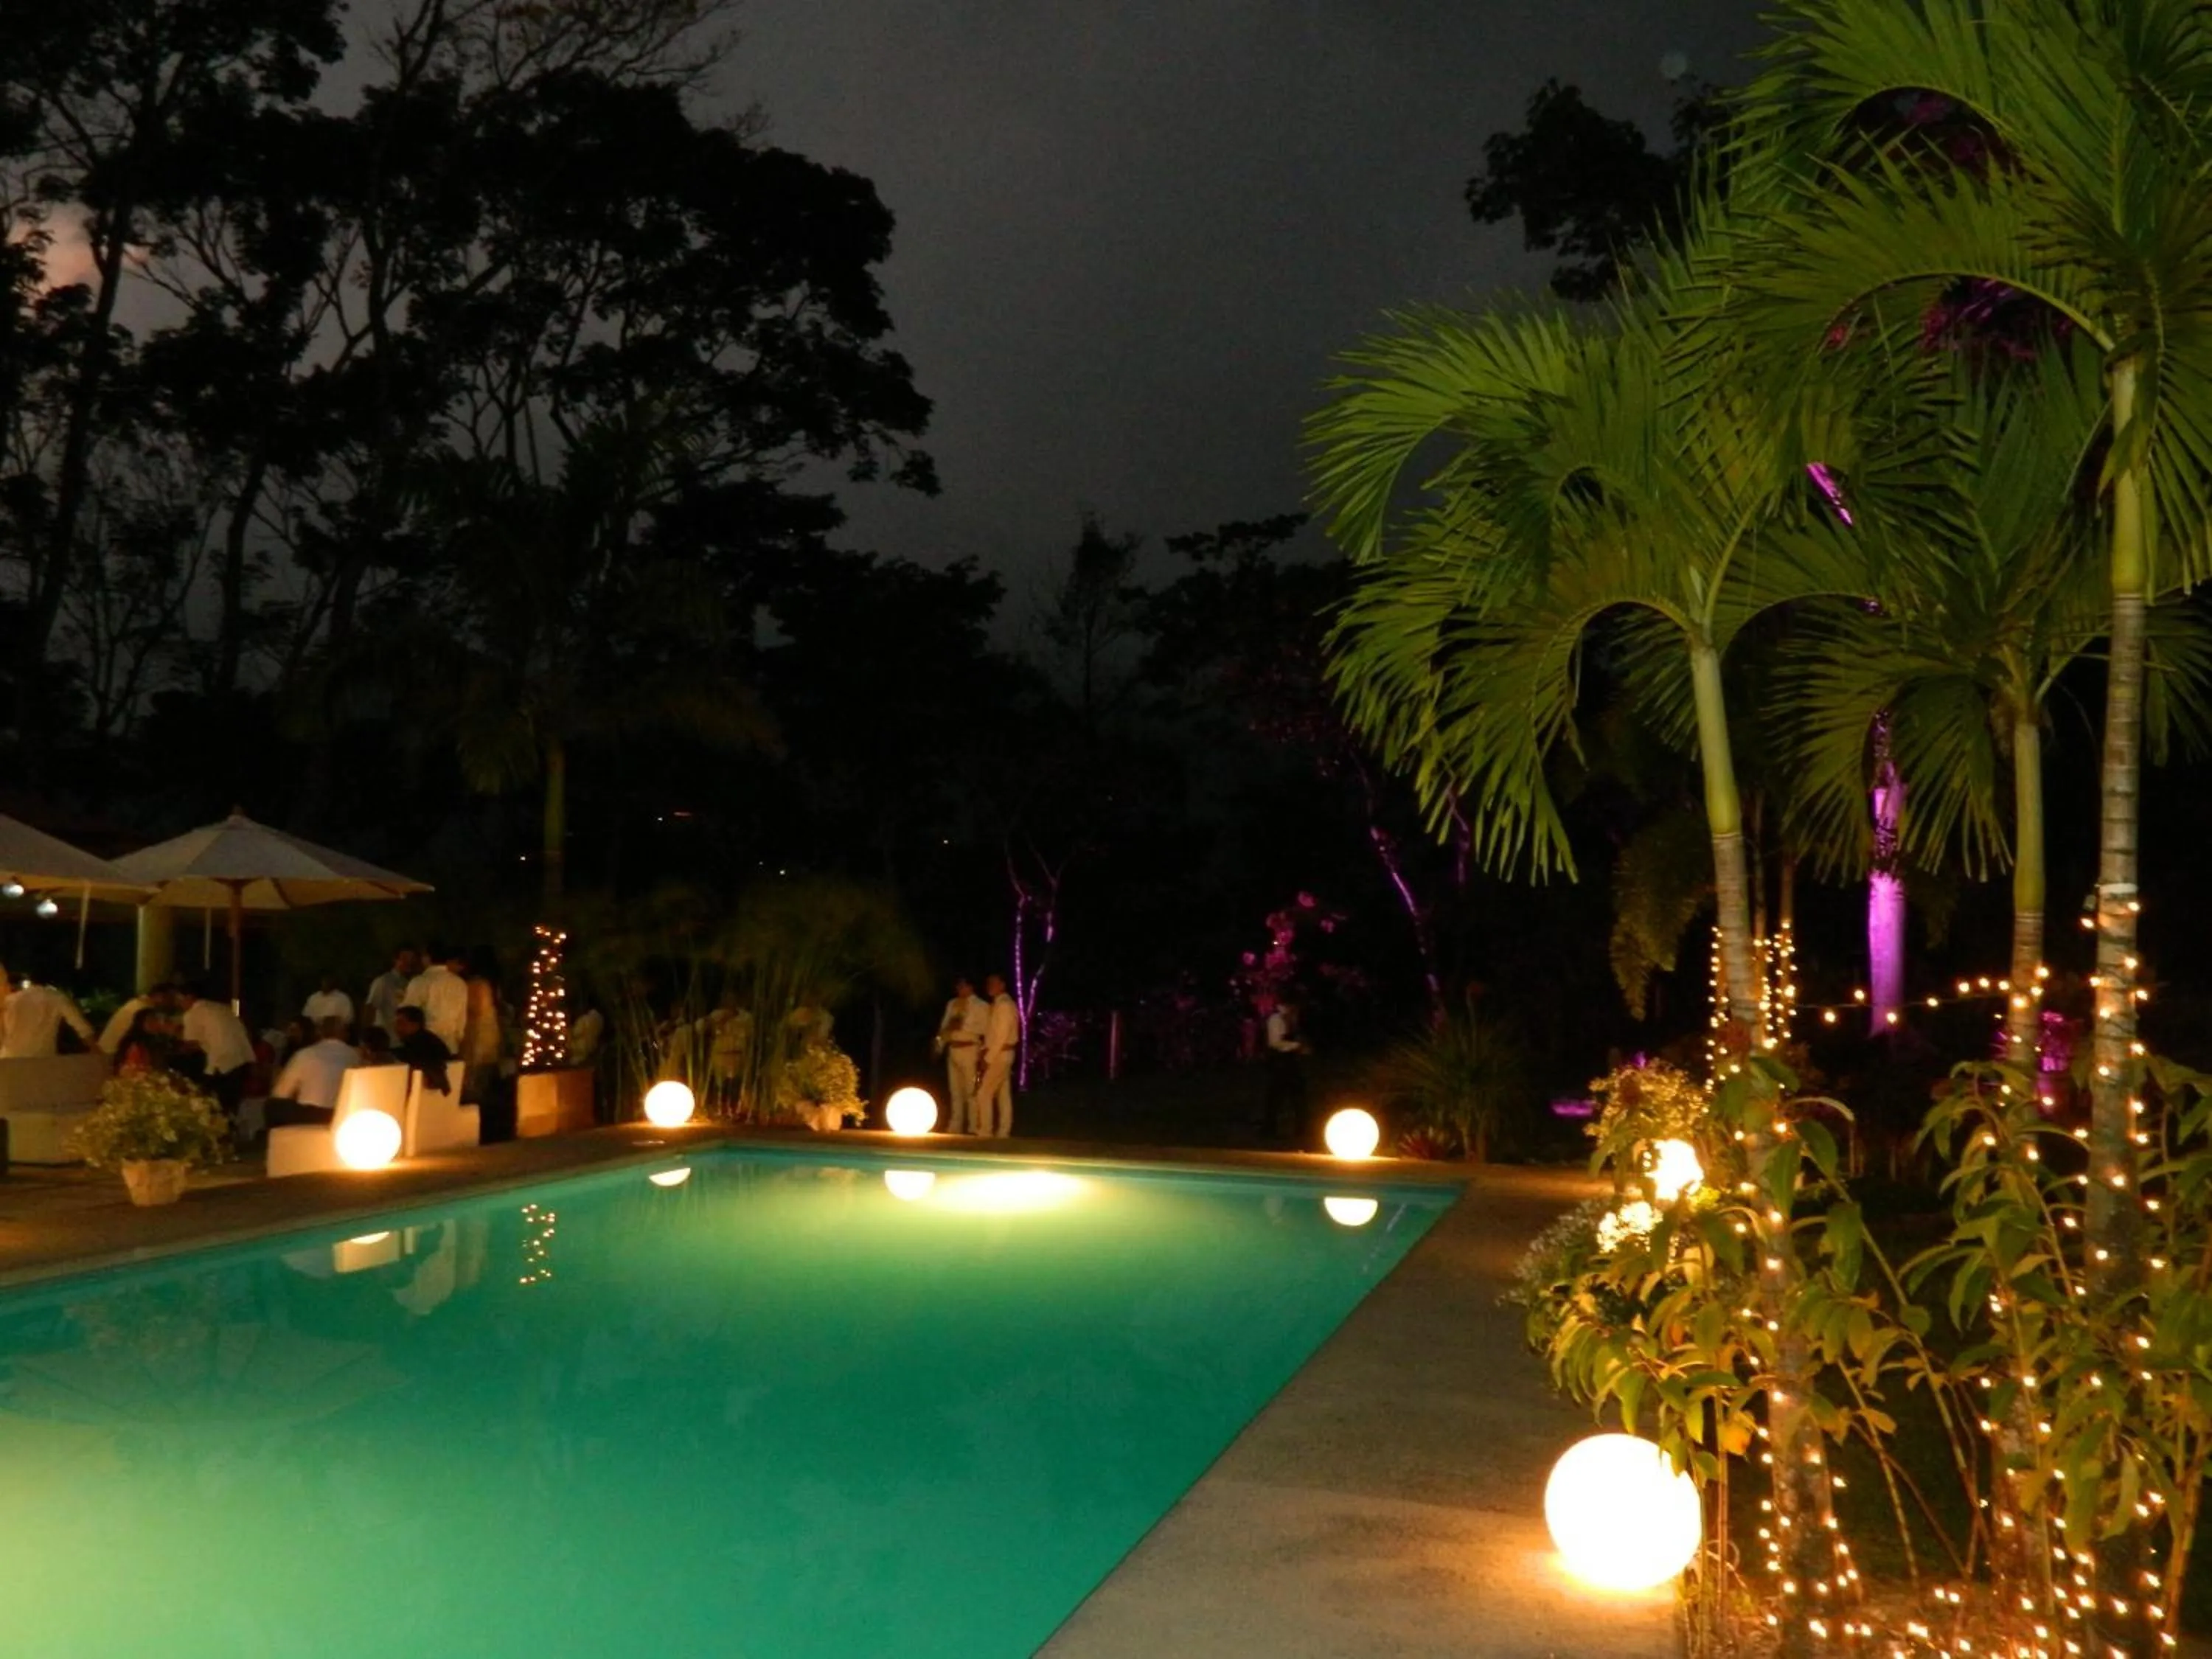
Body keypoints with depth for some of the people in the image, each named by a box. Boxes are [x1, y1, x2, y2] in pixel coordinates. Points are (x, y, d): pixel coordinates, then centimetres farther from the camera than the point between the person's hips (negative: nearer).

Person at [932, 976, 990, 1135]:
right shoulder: (952, 1004, 16)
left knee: (972, 1091, -6)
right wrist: (939, 1047, 4)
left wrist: (963, 1026, -18)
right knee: (955, 1091, 11)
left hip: (970, 1051, -6)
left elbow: (984, 1028, -14)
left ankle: (973, 1129, -3)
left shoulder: (981, 1005, -3)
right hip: (953, 1050, 6)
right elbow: (944, 1026, 16)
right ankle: (954, 1128, 16)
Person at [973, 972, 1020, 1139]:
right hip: (1001, 1055, 10)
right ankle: (1002, 1132, 10)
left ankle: (984, 1131, -6)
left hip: (999, 1054, -10)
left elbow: (1002, 1036, -20)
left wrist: (988, 1058, -19)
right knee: (1003, 1094, 8)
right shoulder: (999, 1004, 15)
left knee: (984, 1093, -8)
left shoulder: (1004, 1005, -16)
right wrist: (986, 1053, 7)